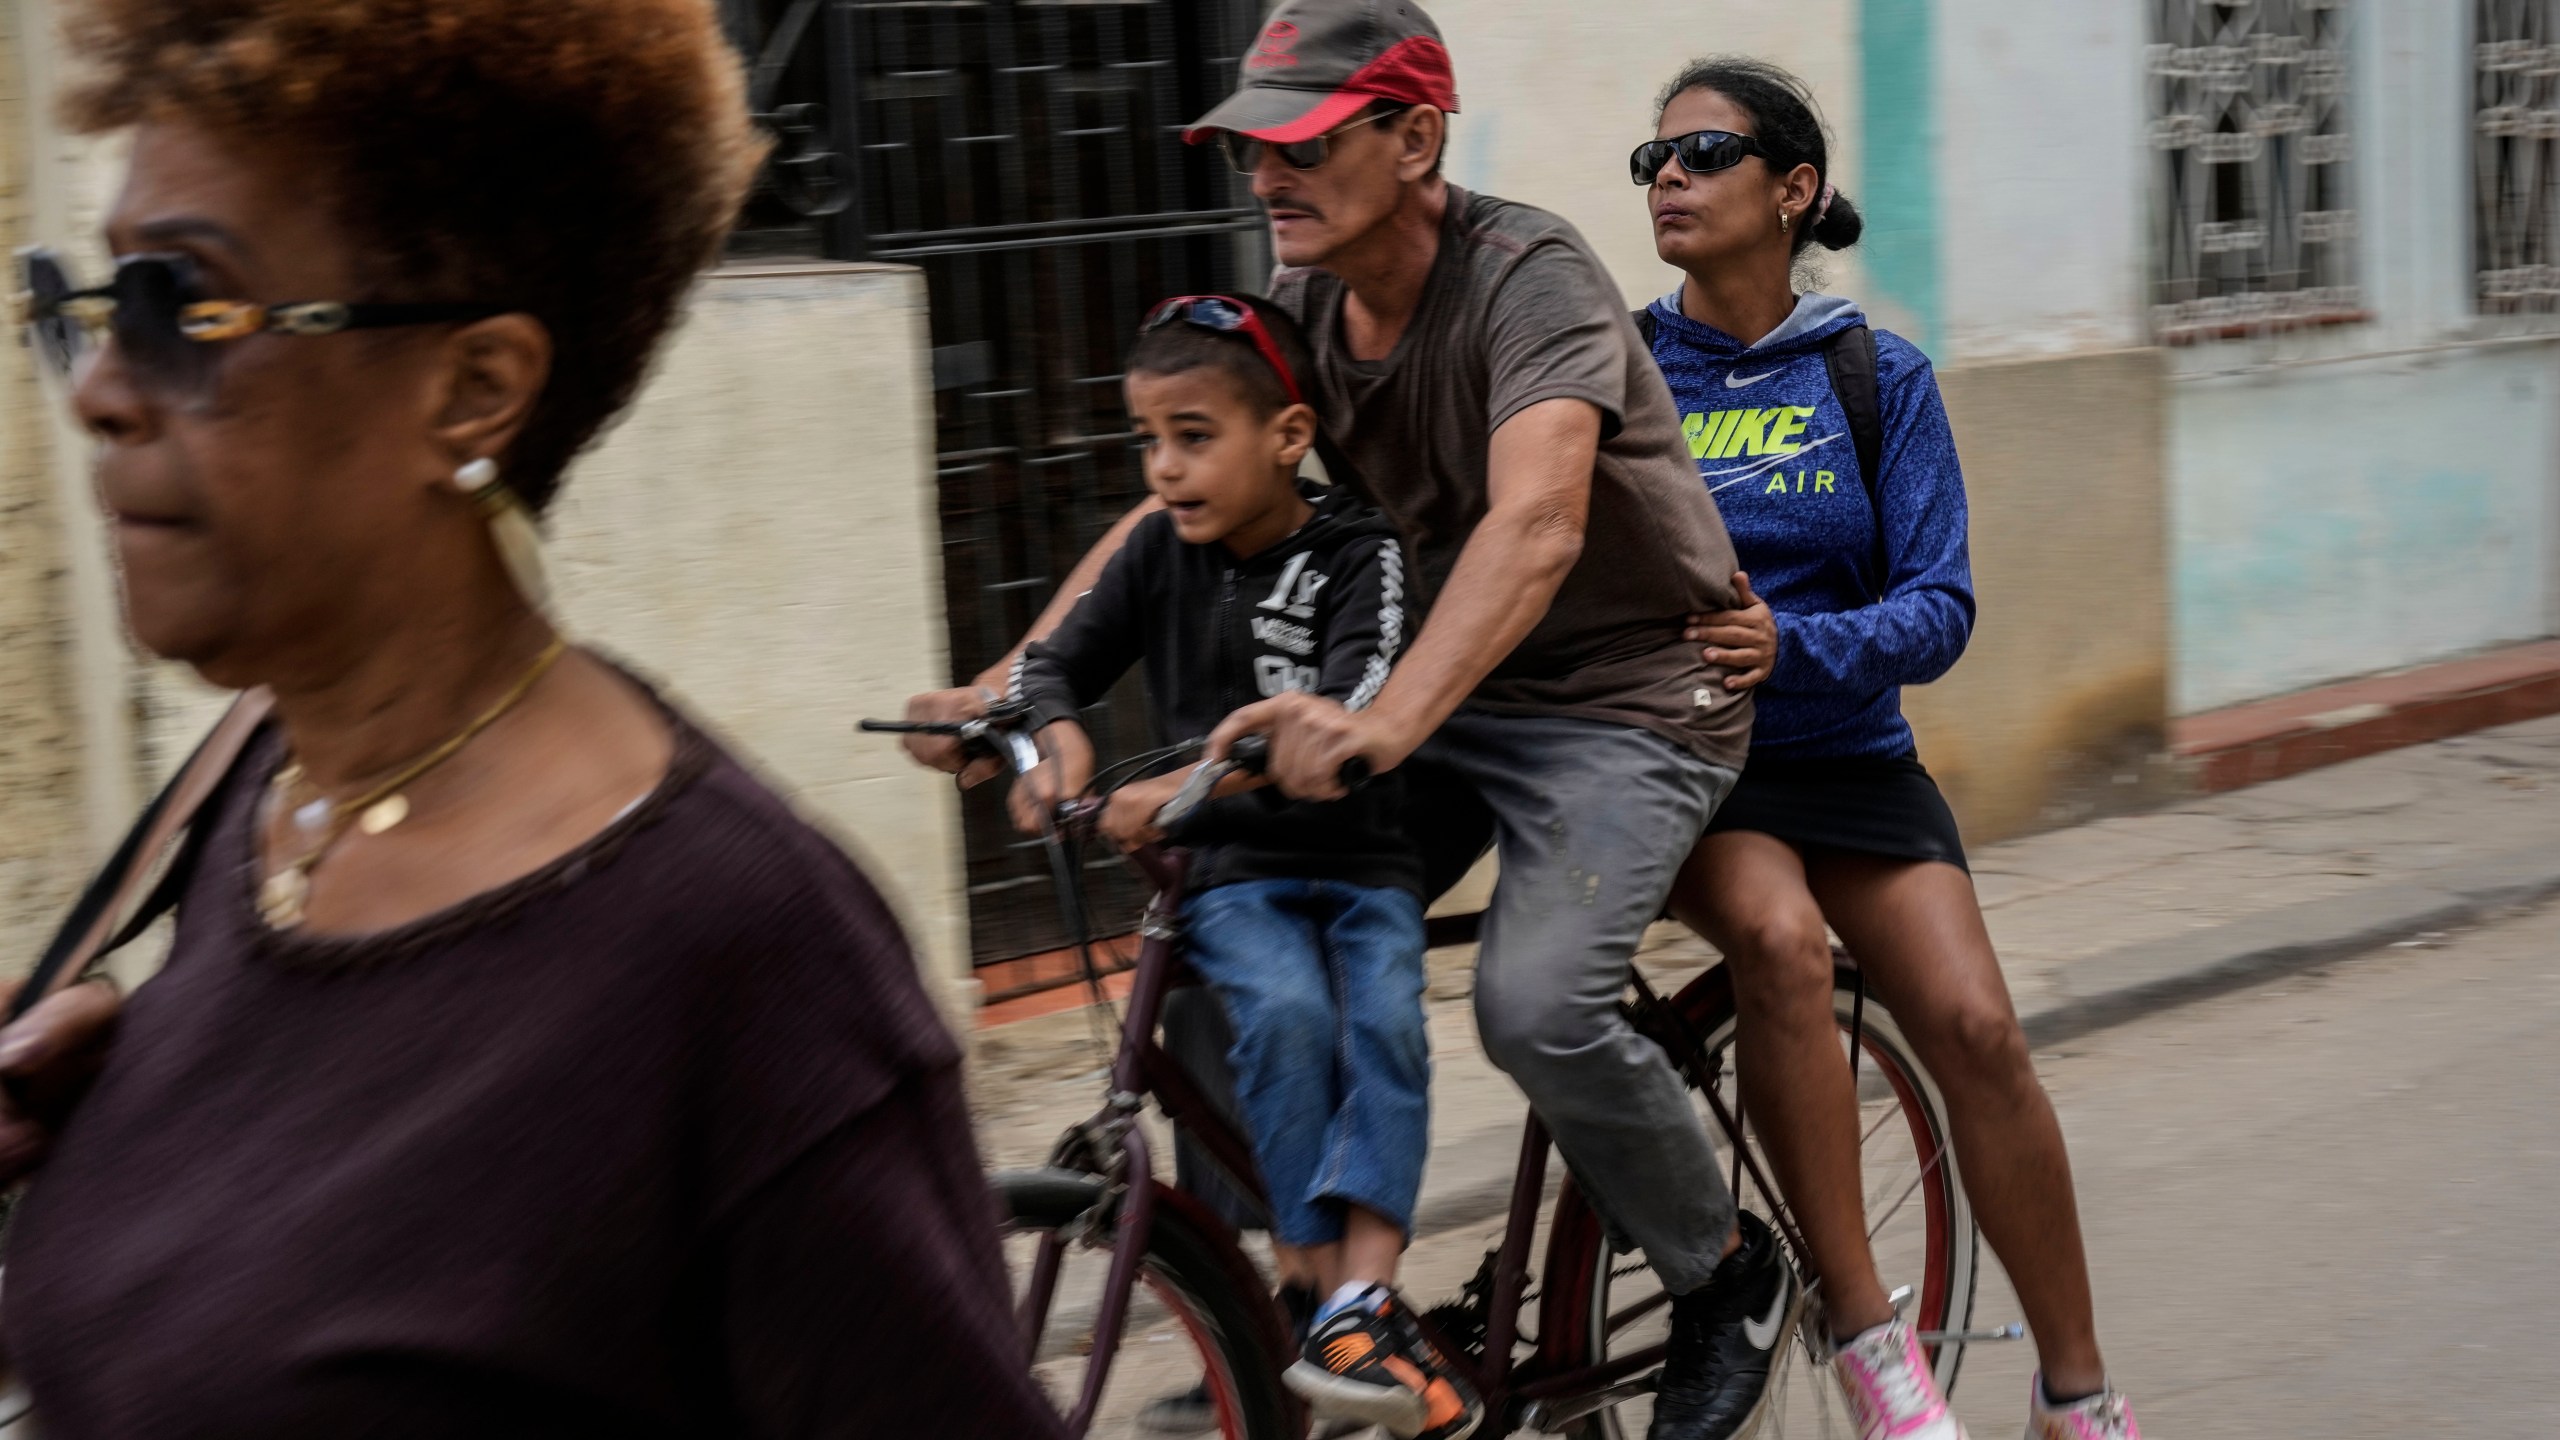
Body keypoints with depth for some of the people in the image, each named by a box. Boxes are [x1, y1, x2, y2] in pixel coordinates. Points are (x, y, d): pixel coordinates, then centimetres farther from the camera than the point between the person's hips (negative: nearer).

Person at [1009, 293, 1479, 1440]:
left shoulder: (1357, 555, -7)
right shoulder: (1162, 552, 5)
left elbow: (1347, 719, -22)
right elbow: (1052, 663, 12)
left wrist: (1190, 781, -34)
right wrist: (1057, 737, -13)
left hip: (1359, 863, -1)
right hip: (1231, 874, 1)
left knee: (1383, 1024, -28)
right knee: (1285, 1010, -28)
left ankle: (1359, 1305, -31)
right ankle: (1311, 1279, -23)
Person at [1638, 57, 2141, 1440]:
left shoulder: (1878, 378, 0)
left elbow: (1937, 609, -7)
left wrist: (1794, 644, -24)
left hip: (1844, 755, 1)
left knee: (1975, 1027, -15)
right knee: (1778, 935, -32)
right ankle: (1862, 1329, -21)